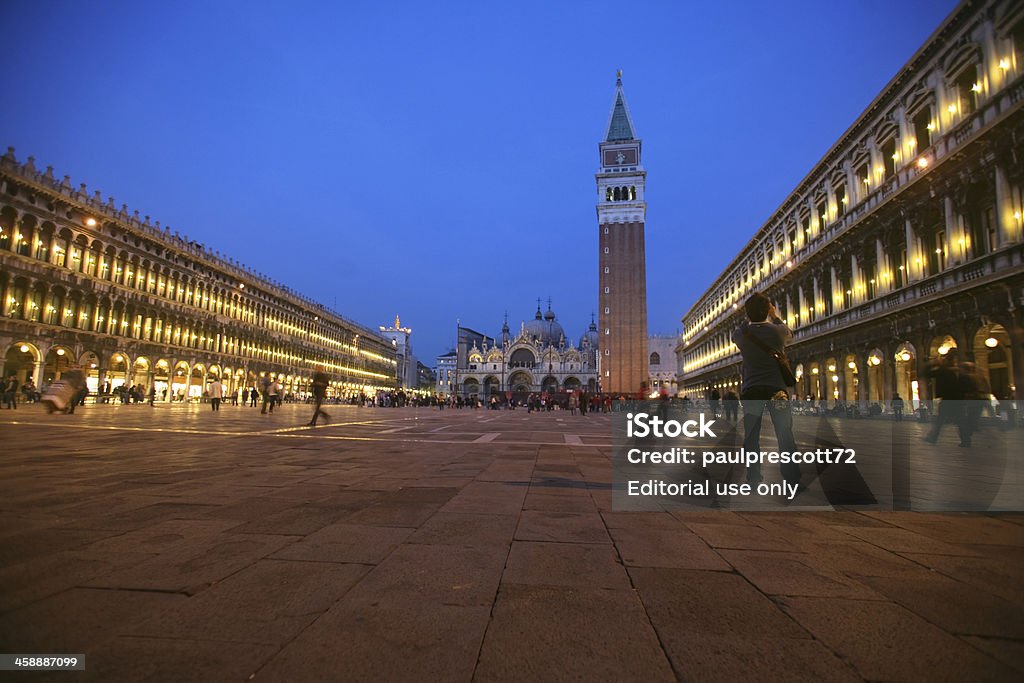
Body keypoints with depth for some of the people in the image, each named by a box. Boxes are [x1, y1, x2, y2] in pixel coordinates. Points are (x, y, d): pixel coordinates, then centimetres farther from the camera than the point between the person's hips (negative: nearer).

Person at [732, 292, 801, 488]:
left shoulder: (741, 334, 0)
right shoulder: (777, 330, -1)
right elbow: (789, 334, 23)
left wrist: (749, 319, 32)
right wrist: (775, 316, 35)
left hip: (751, 391, 1)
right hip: (777, 389, -1)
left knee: (751, 437, 5)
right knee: (785, 437, 4)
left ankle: (753, 481, 6)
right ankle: (793, 481, 4)